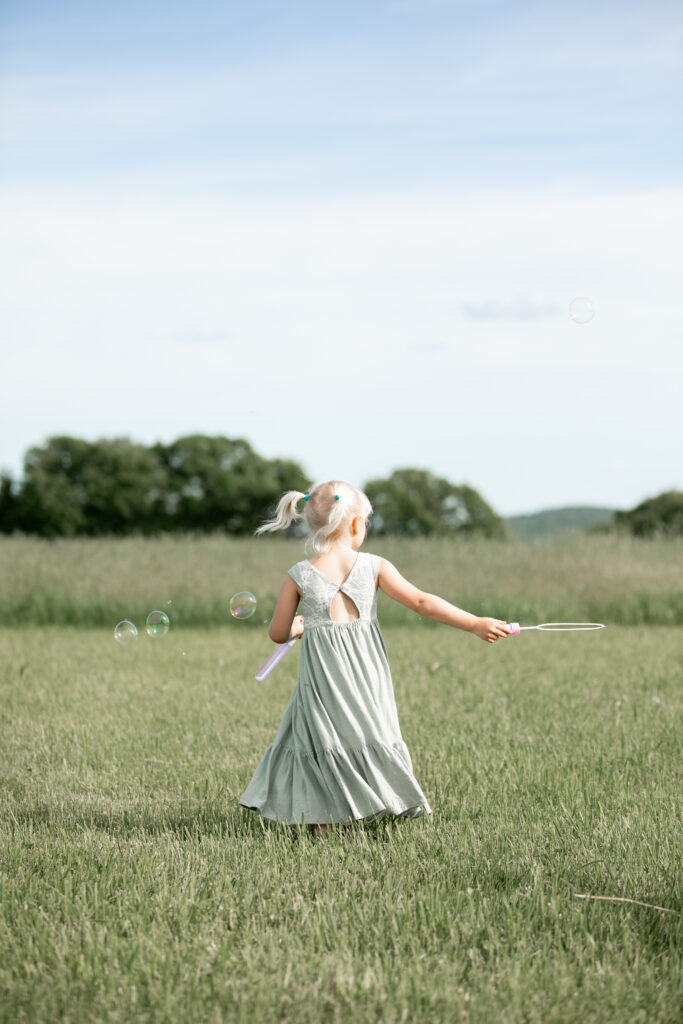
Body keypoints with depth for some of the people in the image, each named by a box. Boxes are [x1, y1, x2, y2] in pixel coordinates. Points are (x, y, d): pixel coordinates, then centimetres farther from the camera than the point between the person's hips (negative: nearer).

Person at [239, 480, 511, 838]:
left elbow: (278, 634, 3)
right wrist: (475, 624, -4)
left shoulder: (298, 576, -4)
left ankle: (321, 823, 2)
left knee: (318, 741, 7)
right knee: (372, 735, 14)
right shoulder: (374, 567, -5)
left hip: (322, 680, -1)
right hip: (366, 676, 1)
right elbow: (421, 602, -7)